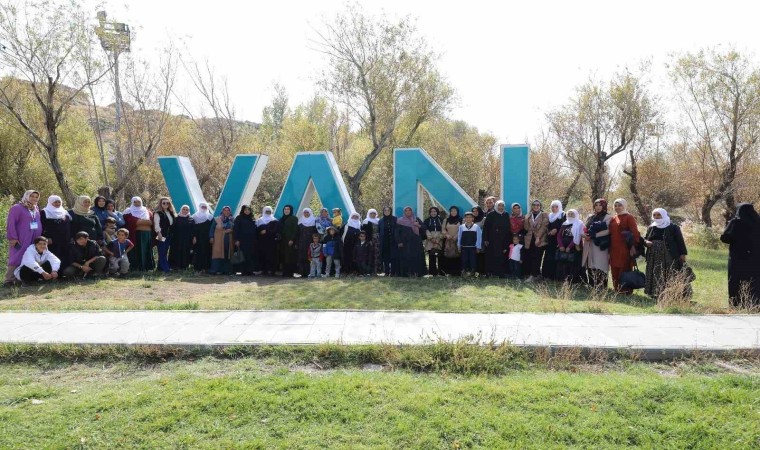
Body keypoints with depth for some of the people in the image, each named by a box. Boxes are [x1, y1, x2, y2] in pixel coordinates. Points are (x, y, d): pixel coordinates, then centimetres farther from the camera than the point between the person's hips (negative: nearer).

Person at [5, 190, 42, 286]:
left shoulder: (36, 209, 17)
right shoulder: (17, 208, -4)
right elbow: (10, 224, -9)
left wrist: (41, 237, 14)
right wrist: (12, 237, -15)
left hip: (34, 240, 6)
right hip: (20, 240, -6)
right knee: (17, 259, -6)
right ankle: (9, 280, -3)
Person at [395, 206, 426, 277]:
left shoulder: (417, 219, 12)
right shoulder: (400, 221, 6)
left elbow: (424, 228, 9)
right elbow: (397, 232, 3)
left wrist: (418, 225, -10)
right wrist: (399, 242, -7)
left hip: (416, 243, 2)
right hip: (405, 243, -2)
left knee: (417, 257, -6)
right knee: (406, 258, -8)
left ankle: (416, 272, -3)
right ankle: (408, 272, -5)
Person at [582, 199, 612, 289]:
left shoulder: (608, 218, 2)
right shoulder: (590, 217, 19)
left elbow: (607, 230, -10)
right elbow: (585, 229, 17)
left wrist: (594, 235, -16)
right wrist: (585, 235, -6)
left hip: (600, 246, -5)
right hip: (589, 245, 5)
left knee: (599, 266, -10)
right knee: (590, 266, 4)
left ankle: (600, 286, -8)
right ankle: (591, 286, 10)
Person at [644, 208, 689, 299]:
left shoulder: (673, 227, -2)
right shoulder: (651, 228, 11)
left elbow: (680, 241, -3)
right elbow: (645, 238, 19)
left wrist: (683, 254, -9)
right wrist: (646, 242, -5)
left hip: (670, 257, -5)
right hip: (654, 258, 5)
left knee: (671, 277, -5)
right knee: (656, 277, 5)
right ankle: (656, 294, 11)